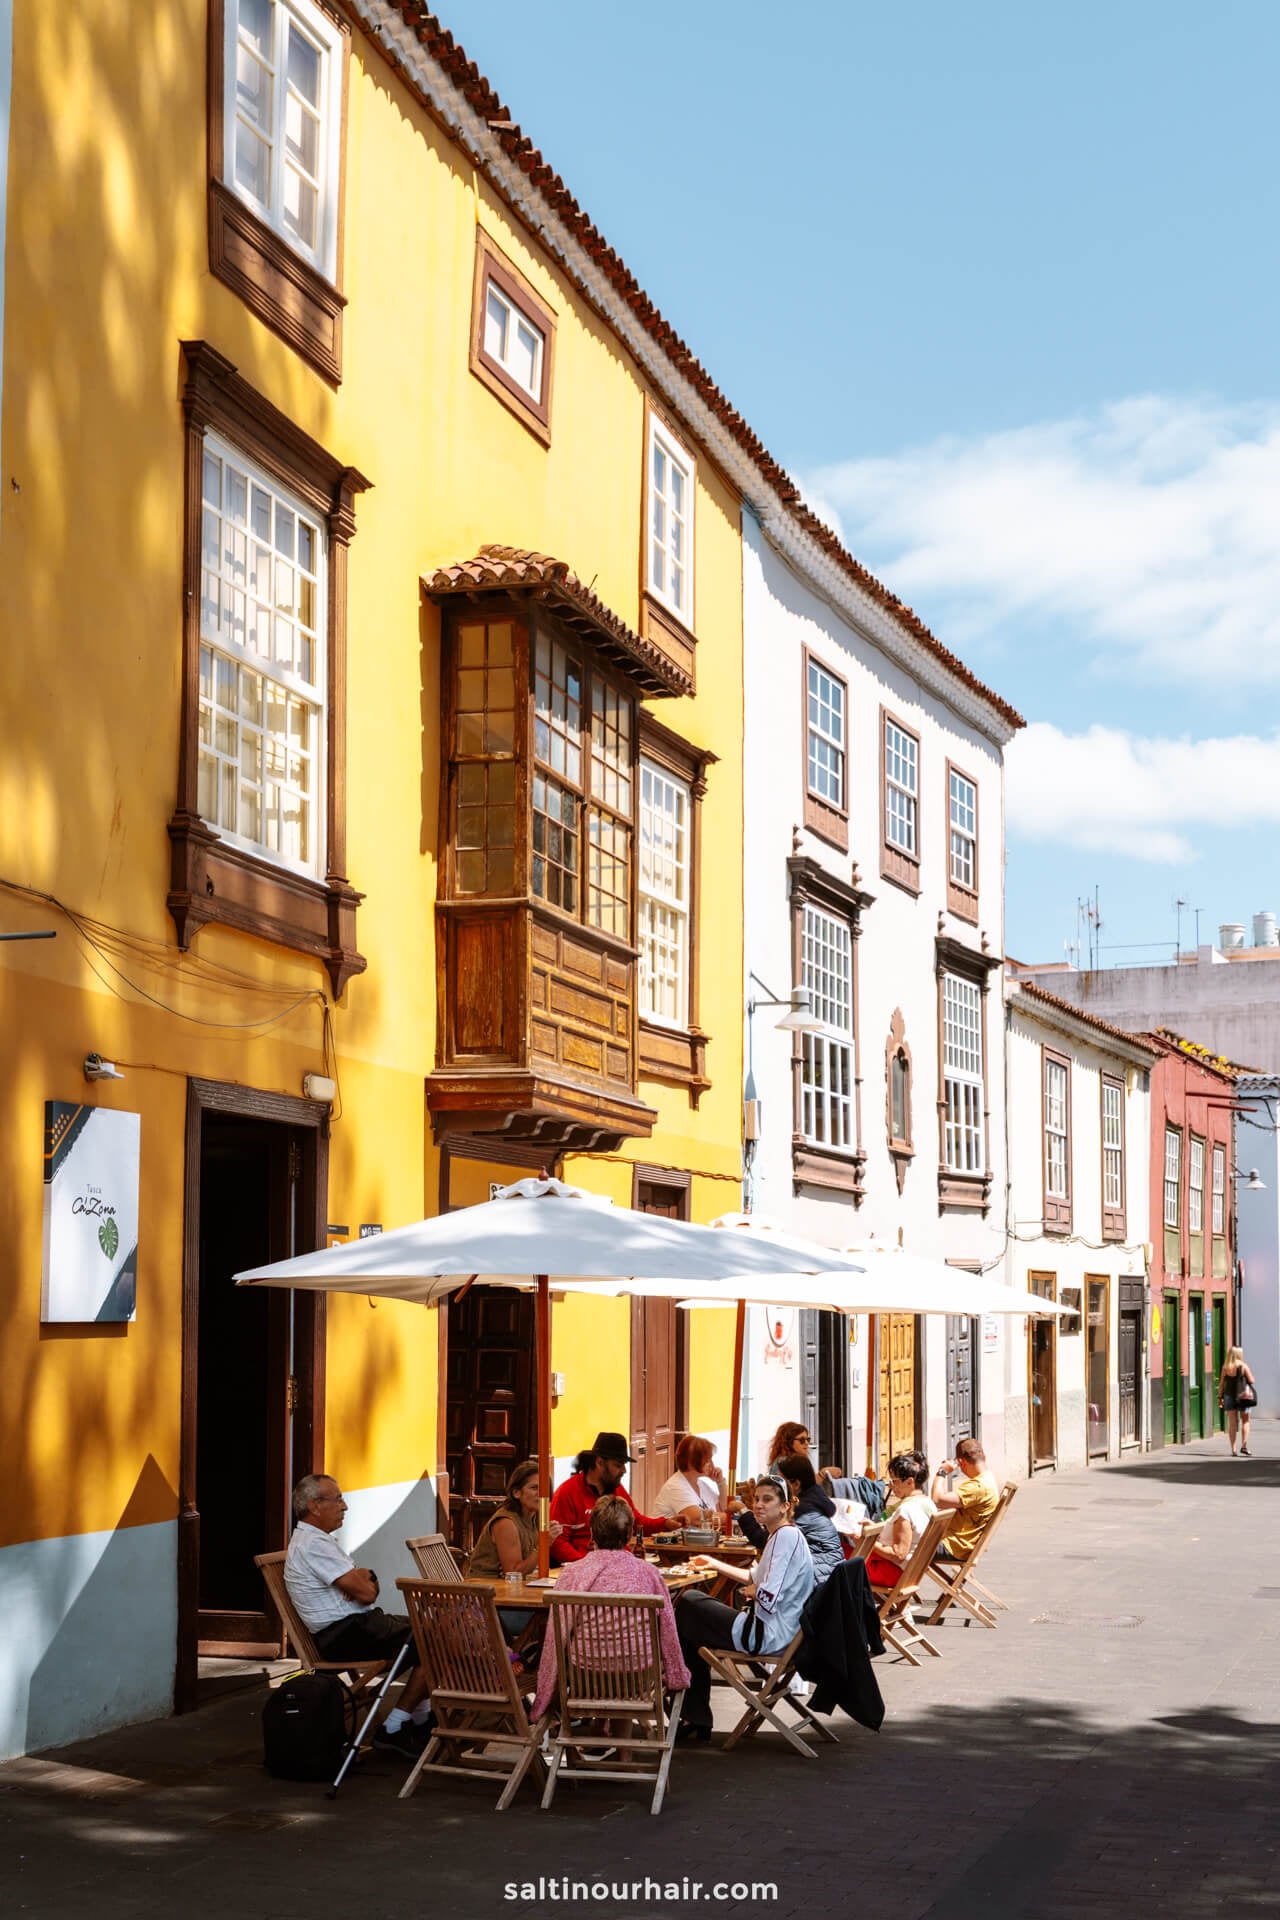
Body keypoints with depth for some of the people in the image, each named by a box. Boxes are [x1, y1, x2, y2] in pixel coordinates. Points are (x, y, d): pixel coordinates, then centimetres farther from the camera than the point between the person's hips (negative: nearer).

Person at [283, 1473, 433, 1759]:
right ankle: (393, 1730, -9)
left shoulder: (313, 1539, 17)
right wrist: (366, 1581, 2)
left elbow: (367, 1586, 14)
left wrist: (362, 1579, -10)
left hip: (357, 1624, 11)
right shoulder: (313, 1544, -17)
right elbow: (366, 1593, -21)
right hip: (346, 1634, -11)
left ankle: (421, 1719, 15)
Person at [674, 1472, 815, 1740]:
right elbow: (756, 1578, 29)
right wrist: (715, 1564, 29)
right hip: (771, 1630, 10)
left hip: (766, 1634, -10)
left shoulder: (786, 1536, -19)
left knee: (688, 1606, 5)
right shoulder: (783, 1535, 14)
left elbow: (769, 1595, -28)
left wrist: (750, 1591, -8)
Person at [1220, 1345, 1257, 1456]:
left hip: (1229, 1396, 2)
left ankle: (1233, 1449, 3)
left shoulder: (1225, 1368, -1)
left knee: (1232, 1423, 5)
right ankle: (1244, 1445, 3)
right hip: (1243, 1396, -2)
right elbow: (1251, 1381, -5)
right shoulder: (1243, 1366, -7)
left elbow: (1221, 1384, -1)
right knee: (1245, 1421, 14)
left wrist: (1220, 1397, 6)